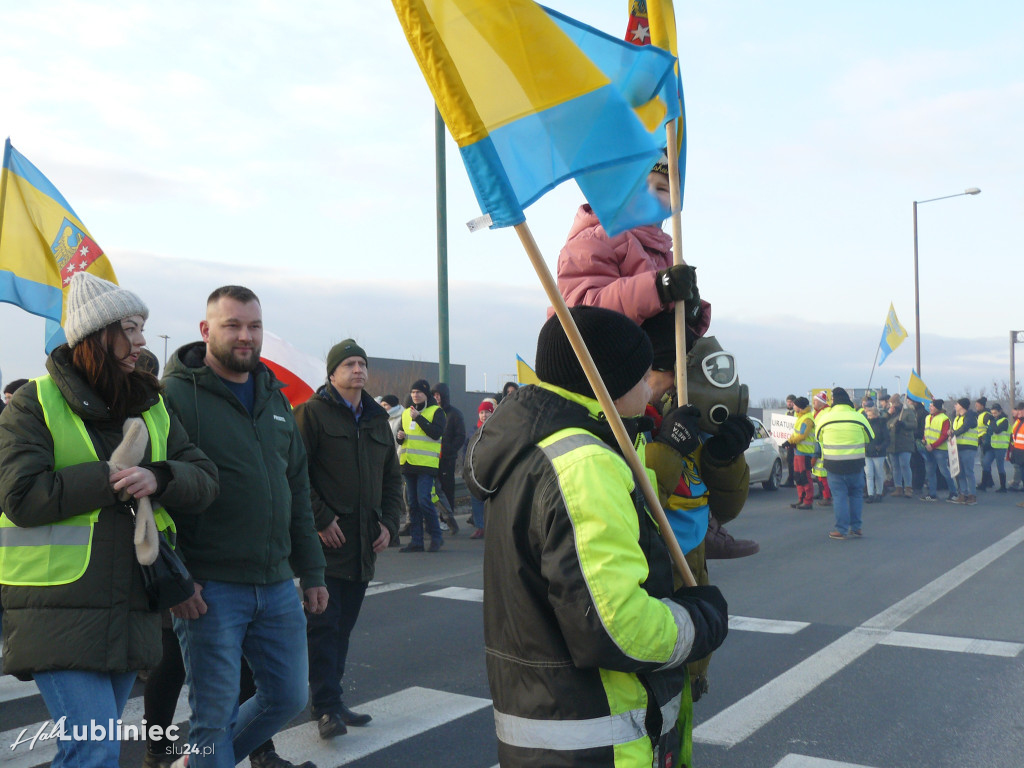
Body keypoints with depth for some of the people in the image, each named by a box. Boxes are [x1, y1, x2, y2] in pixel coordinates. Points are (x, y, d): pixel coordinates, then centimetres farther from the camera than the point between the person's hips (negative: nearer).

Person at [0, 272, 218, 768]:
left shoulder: (152, 408, 12)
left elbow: (204, 481, 6)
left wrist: (158, 477, -14)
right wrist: (109, 478, -14)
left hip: (129, 611, 5)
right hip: (58, 610, -5)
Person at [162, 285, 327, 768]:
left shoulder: (274, 398, 14)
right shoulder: (175, 395, -7)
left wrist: (311, 572, 16)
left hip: (277, 585, 7)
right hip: (208, 589, -6)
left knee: (288, 697, 15)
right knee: (215, 715, 2)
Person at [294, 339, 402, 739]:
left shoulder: (377, 419, 16)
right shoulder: (313, 412, -4)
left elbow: (392, 478, 21)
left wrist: (388, 523, 8)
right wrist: (321, 520, -15)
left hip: (364, 543, 6)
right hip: (326, 541, -6)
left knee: (344, 624, 12)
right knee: (324, 624, -5)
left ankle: (329, 701, 22)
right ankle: (326, 706, 2)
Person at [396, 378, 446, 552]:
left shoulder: (436, 411, 1)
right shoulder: (406, 413, 19)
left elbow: (436, 433, -14)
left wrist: (418, 418, -16)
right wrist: (401, 437, 2)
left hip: (427, 464, -6)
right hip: (408, 464, 6)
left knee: (424, 500, -13)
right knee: (412, 503, 6)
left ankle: (436, 537, 1)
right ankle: (416, 541, 11)